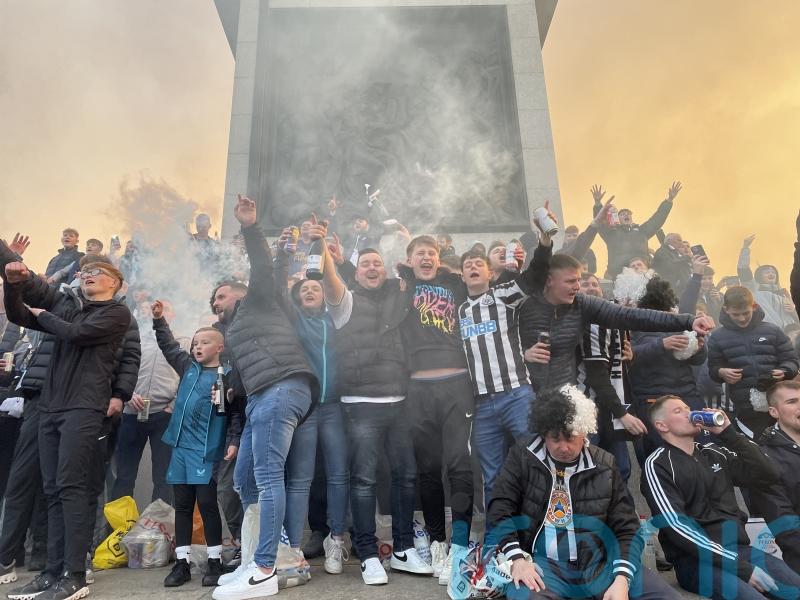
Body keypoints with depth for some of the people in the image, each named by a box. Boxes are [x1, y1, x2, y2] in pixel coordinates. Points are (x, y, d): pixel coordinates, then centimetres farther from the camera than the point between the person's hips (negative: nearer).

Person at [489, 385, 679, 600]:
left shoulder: (603, 465, 6)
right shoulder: (523, 456, 2)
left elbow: (627, 528, 6)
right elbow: (500, 509, 1)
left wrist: (622, 579, -10)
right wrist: (517, 558, -13)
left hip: (599, 562, 3)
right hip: (543, 562, -3)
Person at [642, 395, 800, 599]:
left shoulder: (714, 452, 15)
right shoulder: (657, 465, -6)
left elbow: (768, 475, 7)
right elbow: (676, 526, -15)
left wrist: (727, 432, -1)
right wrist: (741, 566, -18)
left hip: (738, 548, 7)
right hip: (695, 560, -6)